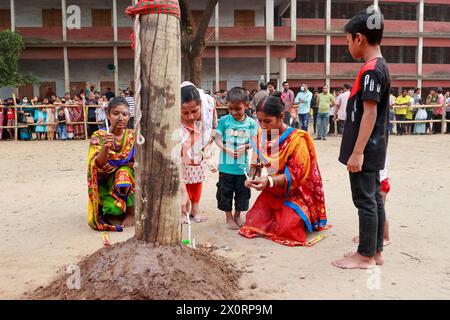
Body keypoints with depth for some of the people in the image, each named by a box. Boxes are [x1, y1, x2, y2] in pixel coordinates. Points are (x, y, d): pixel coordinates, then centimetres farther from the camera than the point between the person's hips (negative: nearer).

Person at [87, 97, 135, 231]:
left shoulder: (133, 136, -4)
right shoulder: (98, 136, -8)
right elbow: (97, 166, -19)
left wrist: (118, 165, -20)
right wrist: (105, 148, -39)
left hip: (128, 180, 1)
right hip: (105, 183, -1)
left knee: (123, 172, -32)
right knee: (113, 209, -27)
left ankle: (131, 213, -10)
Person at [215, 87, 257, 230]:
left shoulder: (251, 123, -2)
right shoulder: (224, 120, -5)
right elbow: (217, 139, -3)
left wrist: (245, 146, -18)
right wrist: (226, 149, -20)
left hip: (243, 165, 1)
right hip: (226, 165, -1)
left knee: (242, 191, 13)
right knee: (225, 191, 9)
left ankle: (237, 215, 34)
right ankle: (229, 217, 27)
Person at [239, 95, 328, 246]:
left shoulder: (296, 139, -20)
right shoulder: (261, 136, -3)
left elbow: (295, 175, -22)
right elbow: (256, 163, 6)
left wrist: (269, 181, -36)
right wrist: (252, 178, -16)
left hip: (295, 193, -5)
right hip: (272, 192, 5)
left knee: (286, 228, -23)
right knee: (253, 222, -8)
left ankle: (297, 217, 13)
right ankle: (281, 215, 19)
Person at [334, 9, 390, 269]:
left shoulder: (371, 70, -17)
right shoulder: (380, 67, 13)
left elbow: (369, 113, -21)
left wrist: (357, 152, -21)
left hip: (365, 150, -10)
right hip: (373, 149, 10)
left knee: (365, 200, -1)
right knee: (374, 197, 13)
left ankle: (366, 256, 10)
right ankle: (375, 251, 23)